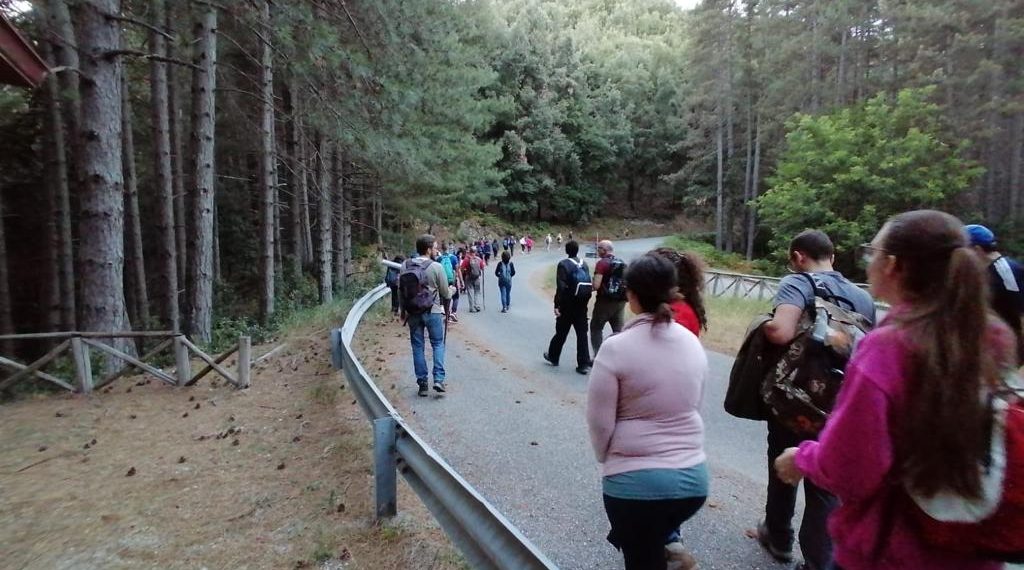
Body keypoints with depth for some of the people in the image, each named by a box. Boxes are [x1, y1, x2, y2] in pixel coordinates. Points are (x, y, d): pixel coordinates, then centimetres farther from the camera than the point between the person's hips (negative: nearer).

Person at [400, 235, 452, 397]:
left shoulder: (405, 266, 0)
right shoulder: (436, 267, -11)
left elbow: (401, 290, 8)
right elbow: (445, 292, -5)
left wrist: (403, 311, 19)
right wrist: (447, 310, 12)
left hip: (412, 313, 4)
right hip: (433, 312, -3)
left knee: (417, 347, 10)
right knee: (438, 344, 9)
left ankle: (422, 384, 13)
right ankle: (439, 379, -2)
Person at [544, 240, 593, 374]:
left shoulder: (563, 264, -11)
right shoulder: (584, 264, 6)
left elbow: (561, 287, -18)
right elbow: (589, 285, 7)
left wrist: (557, 305, -16)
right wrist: (585, 301, 14)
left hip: (568, 305, -4)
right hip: (582, 305, 4)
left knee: (561, 333, 12)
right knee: (582, 334, 5)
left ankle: (553, 357, 30)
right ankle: (584, 364, 3)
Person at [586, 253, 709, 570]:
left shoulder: (616, 348, -16)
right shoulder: (693, 343, 0)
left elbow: (600, 422, -10)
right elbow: (695, 407, 10)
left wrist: (607, 459, 8)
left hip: (635, 480, -5)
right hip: (693, 477, 6)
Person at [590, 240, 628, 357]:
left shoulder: (602, 263, -12)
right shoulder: (623, 264, 9)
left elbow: (596, 285, -19)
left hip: (605, 301, -6)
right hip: (620, 301, 6)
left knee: (596, 329, 9)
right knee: (619, 331, 12)